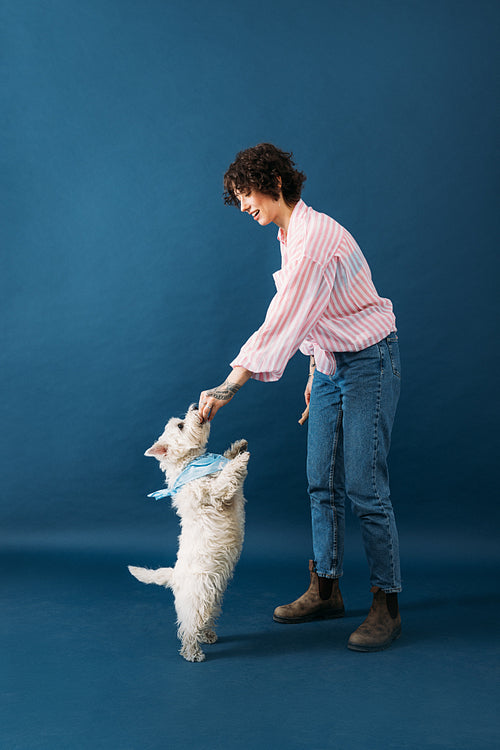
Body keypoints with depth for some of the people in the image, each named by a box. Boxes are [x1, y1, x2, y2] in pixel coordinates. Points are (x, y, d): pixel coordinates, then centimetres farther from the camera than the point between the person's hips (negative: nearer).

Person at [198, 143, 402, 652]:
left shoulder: (314, 236, -21)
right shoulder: (290, 236, 10)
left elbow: (282, 324, -28)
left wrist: (228, 388, -29)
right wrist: (316, 371, 16)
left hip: (368, 362, -9)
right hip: (330, 365, 9)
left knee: (365, 486, -7)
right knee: (322, 483, 10)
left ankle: (386, 606, 6)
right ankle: (325, 590, 22)